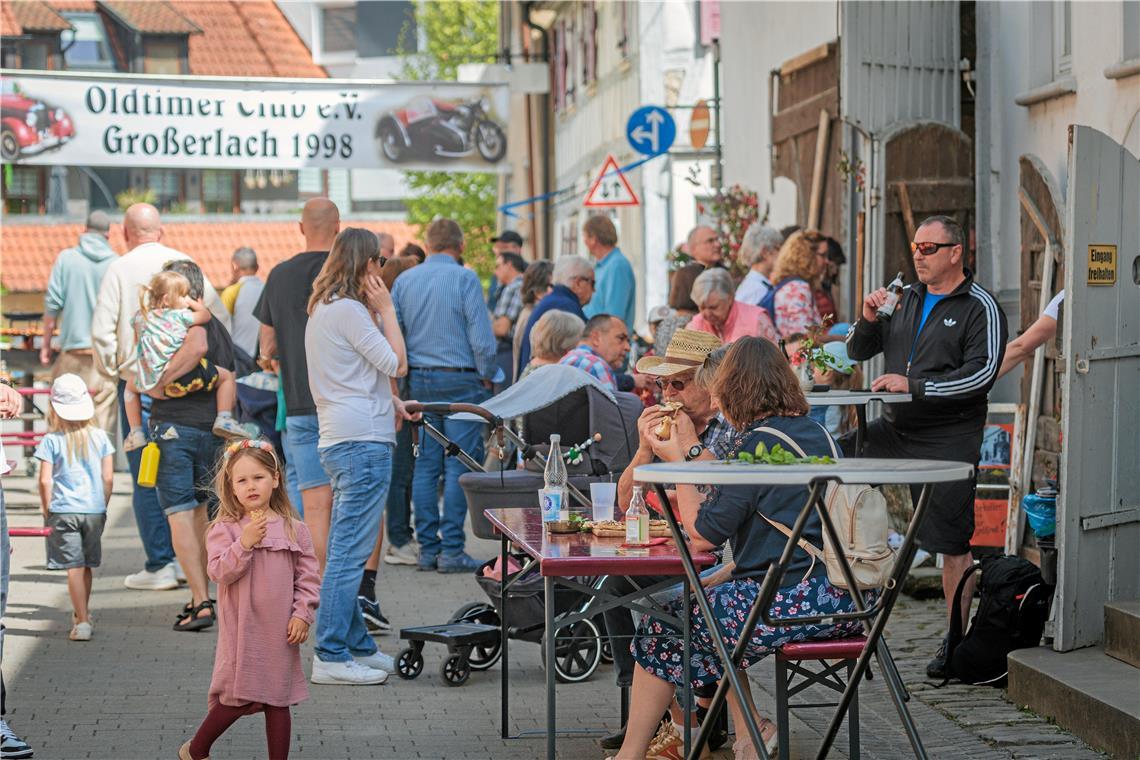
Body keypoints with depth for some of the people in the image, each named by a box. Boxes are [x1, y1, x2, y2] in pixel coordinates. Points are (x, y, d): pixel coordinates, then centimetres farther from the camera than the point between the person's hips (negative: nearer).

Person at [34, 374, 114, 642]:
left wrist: (47, 510, 2)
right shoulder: (99, 437, 1)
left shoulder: (51, 440, -7)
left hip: (63, 511, -3)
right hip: (94, 509, 3)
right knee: (86, 566, 17)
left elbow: (45, 480, -10)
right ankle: (81, 614, 33)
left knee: (74, 568, -4)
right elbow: (108, 478, 1)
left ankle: (82, 623, -9)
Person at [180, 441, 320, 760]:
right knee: (237, 698, 0)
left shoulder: (294, 529, 4)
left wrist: (302, 614, -4)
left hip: (280, 631, 3)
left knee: (278, 702, 9)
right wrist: (244, 543, -24)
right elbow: (219, 572, -14)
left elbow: (308, 575, 5)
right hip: (242, 630, -3)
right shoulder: (224, 529, -4)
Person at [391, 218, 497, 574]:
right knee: (459, 466, -2)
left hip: (419, 380, 5)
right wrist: (486, 375, 4)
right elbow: (481, 336, -11)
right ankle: (451, 550, -4)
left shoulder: (404, 280, 7)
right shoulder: (465, 279, -8)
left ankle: (428, 548, 9)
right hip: (460, 381, -5)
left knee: (425, 465, 8)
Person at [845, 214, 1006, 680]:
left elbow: (982, 375, -17)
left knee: (953, 545, -4)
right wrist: (868, 320, -4)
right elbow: (858, 352, 18)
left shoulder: (980, 308, -5)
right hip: (896, 430, 6)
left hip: (948, 440, -6)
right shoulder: (906, 299, 13)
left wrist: (913, 385, -19)